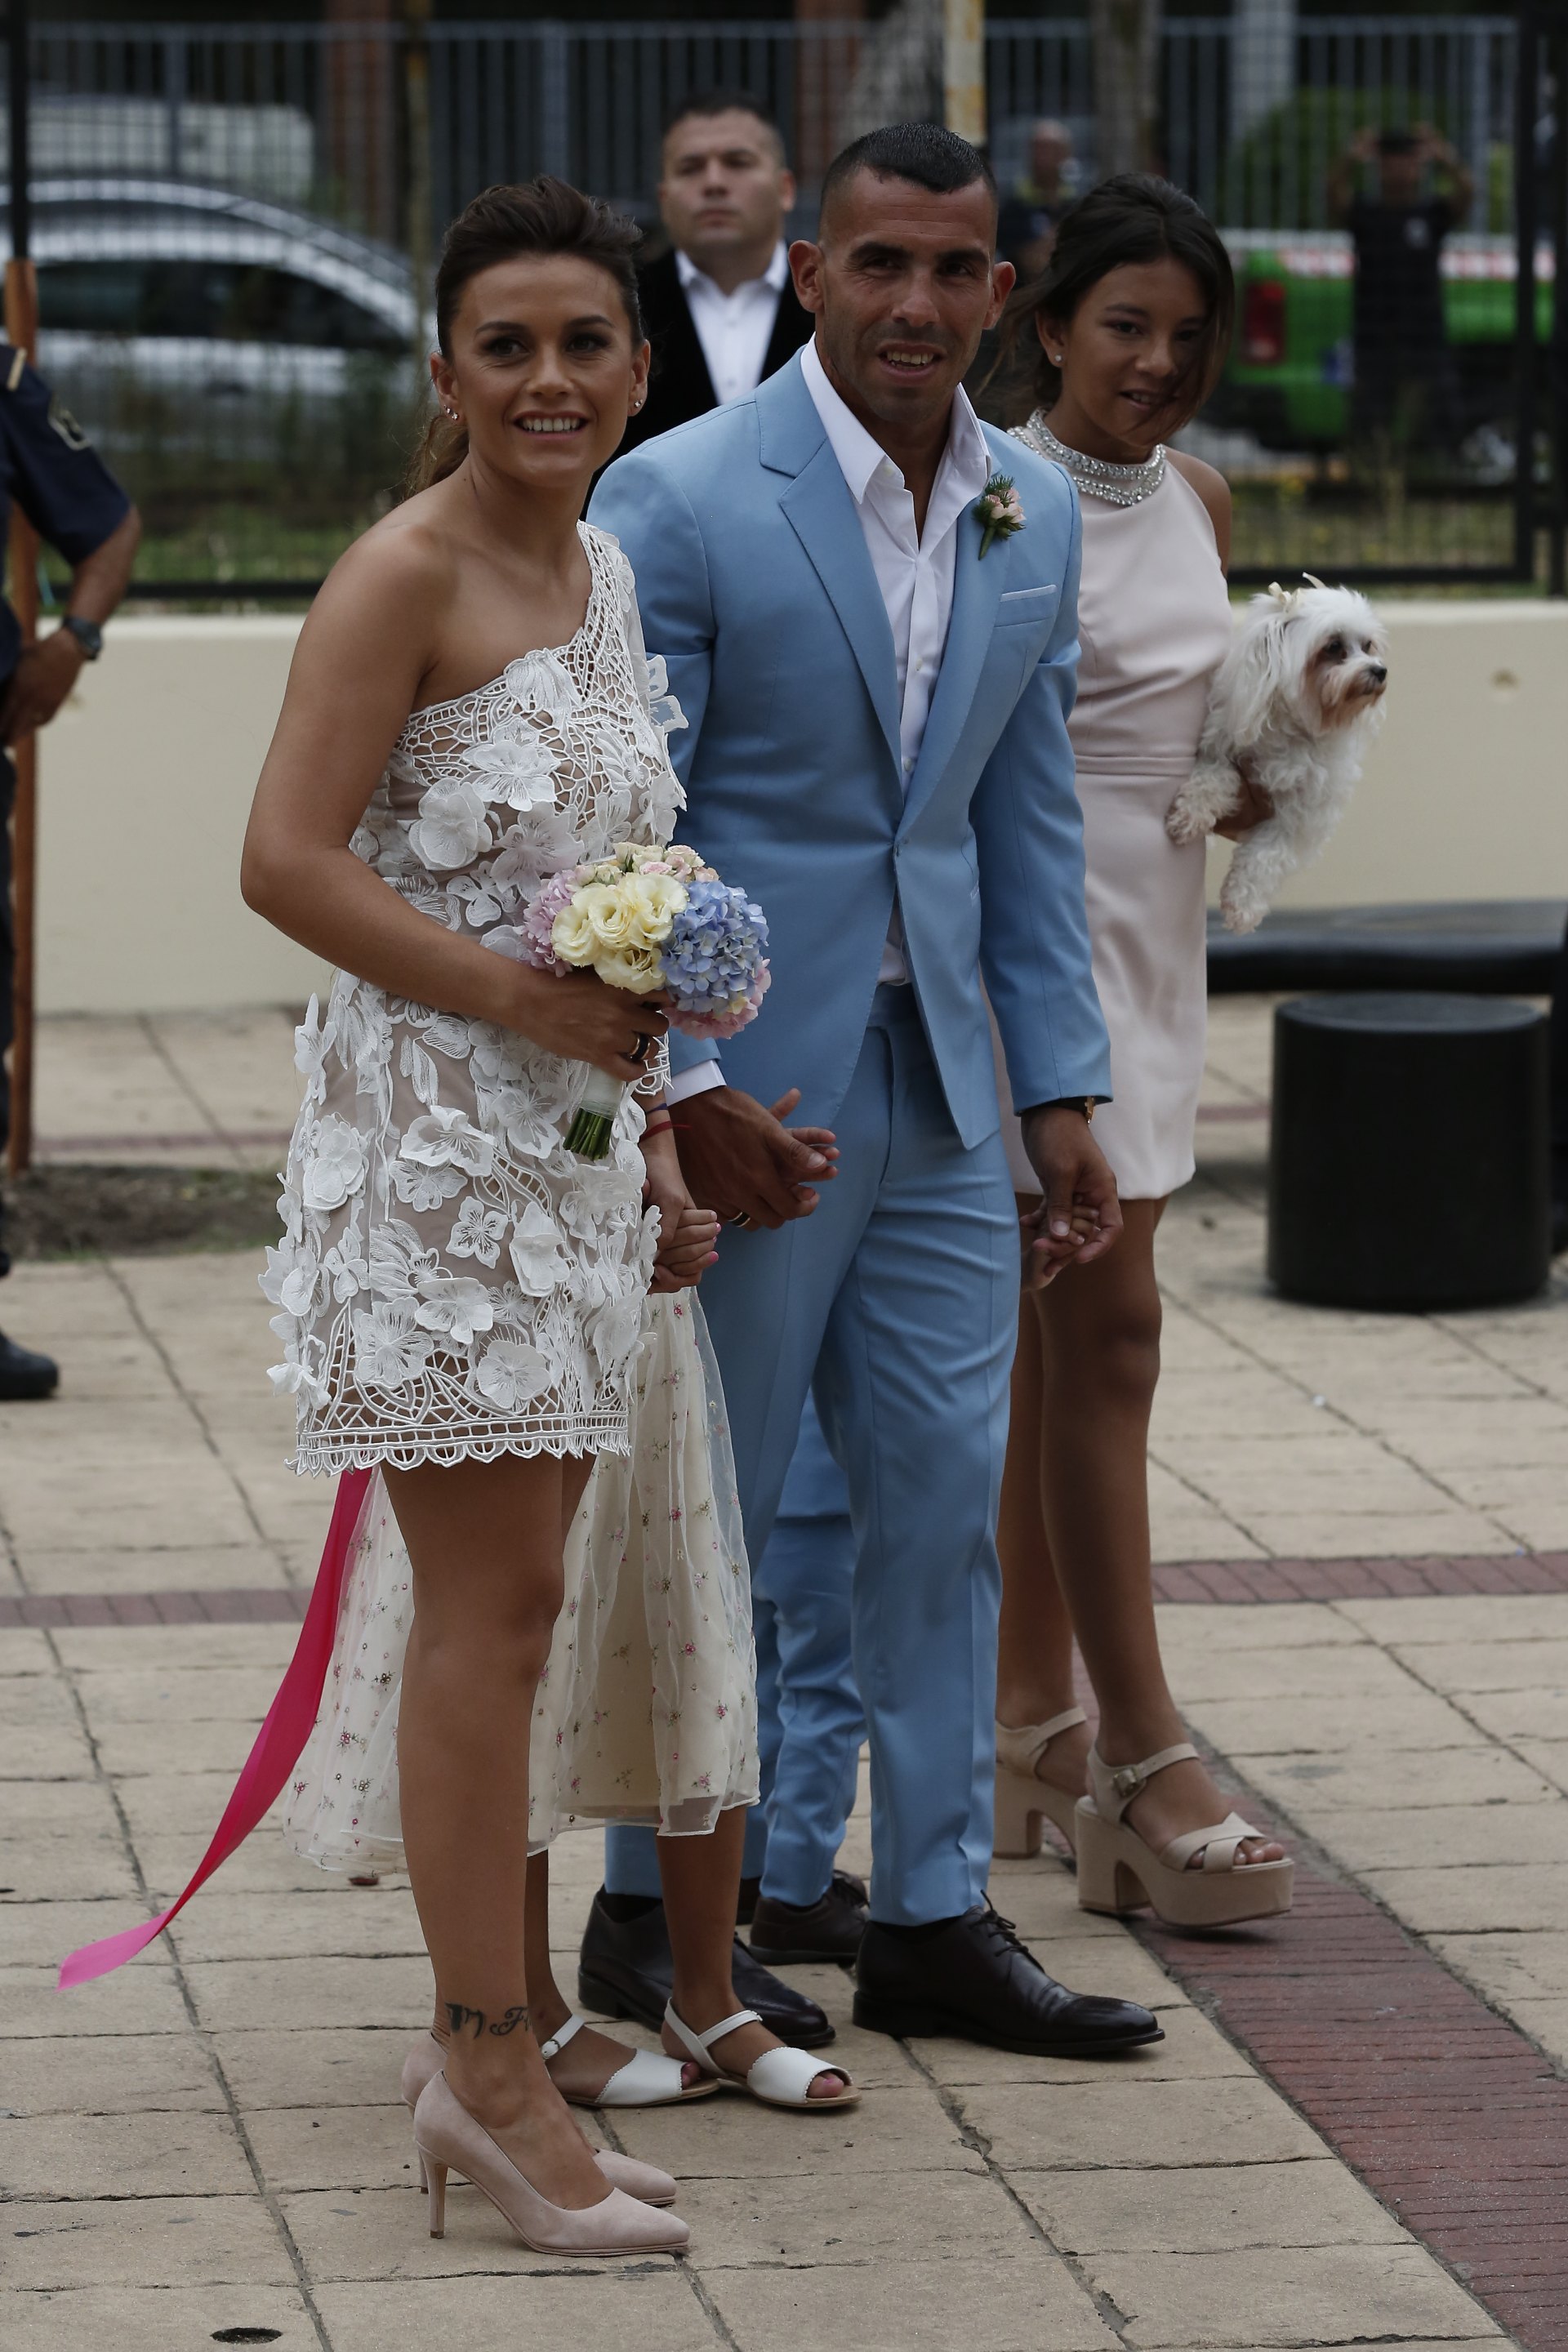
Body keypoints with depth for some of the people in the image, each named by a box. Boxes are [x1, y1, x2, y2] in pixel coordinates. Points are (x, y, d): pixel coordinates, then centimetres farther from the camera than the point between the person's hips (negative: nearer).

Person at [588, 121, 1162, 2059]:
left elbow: (1030, 826, 12)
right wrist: (687, 1090, -17)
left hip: (939, 1090, 6)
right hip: (744, 1097, -6)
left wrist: (1063, 1091, 8)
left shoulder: (1038, 518, 7)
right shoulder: (680, 499, -12)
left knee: (947, 1498, 10)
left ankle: (933, 1917, 19)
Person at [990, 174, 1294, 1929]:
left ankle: (1030, 1719, 20)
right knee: (1104, 1326, -10)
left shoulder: (1196, 502, 11)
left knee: (1057, 1337, 12)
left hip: (1153, 938, 7)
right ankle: (1141, 1771, -9)